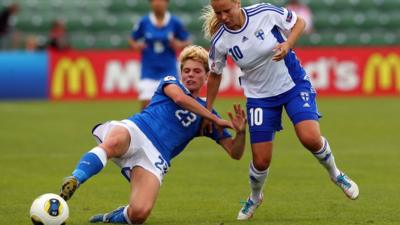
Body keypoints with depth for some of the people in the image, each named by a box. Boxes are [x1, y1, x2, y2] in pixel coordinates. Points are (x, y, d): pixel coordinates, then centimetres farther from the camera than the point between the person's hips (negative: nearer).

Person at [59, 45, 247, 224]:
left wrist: (241, 131, -1)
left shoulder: (206, 115, 25)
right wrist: (216, 119, -1)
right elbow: (179, 98, -5)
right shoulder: (170, 82, 21)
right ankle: (73, 182, -55)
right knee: (114, 143, -44)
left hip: (154, 157, 2)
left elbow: (235, 153, 21)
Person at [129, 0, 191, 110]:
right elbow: (132, 40, 12)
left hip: (168, 71, 0)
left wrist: (177, 45, -12)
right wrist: (136, 46, -9)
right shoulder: (144, 22, 0)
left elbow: (186, 42, 8)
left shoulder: (175, 22, -1)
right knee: (146, 104, -7)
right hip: (149, 72, 0)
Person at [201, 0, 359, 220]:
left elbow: (299, 22, -5)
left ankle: (336, 175, 11)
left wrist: (288, 44, -24)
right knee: (261, 161, -1)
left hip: (294, 84, -1)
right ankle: (254, 198, 34)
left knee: (310, 138, -22)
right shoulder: (220, 42, -17)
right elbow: (215, 75, 2)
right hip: (259, 95, 1)